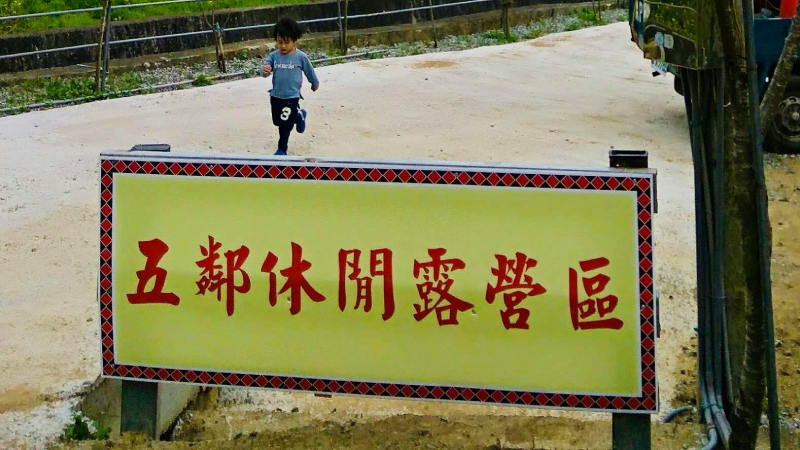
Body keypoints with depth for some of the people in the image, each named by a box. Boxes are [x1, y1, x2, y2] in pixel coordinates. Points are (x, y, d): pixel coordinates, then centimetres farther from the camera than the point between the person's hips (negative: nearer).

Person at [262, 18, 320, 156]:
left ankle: (282, 148, 18)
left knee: (285, 124, -2)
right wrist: (264, 70, -40)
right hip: (275, 95, 4)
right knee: (277, 121, 21)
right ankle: (299, 116, 48)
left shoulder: (301, 57, -12)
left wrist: (315, 83, 20)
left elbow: (309, 71, 4)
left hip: (291, 97, -4)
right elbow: (265, 71, -15)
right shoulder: (273, 56, -8)